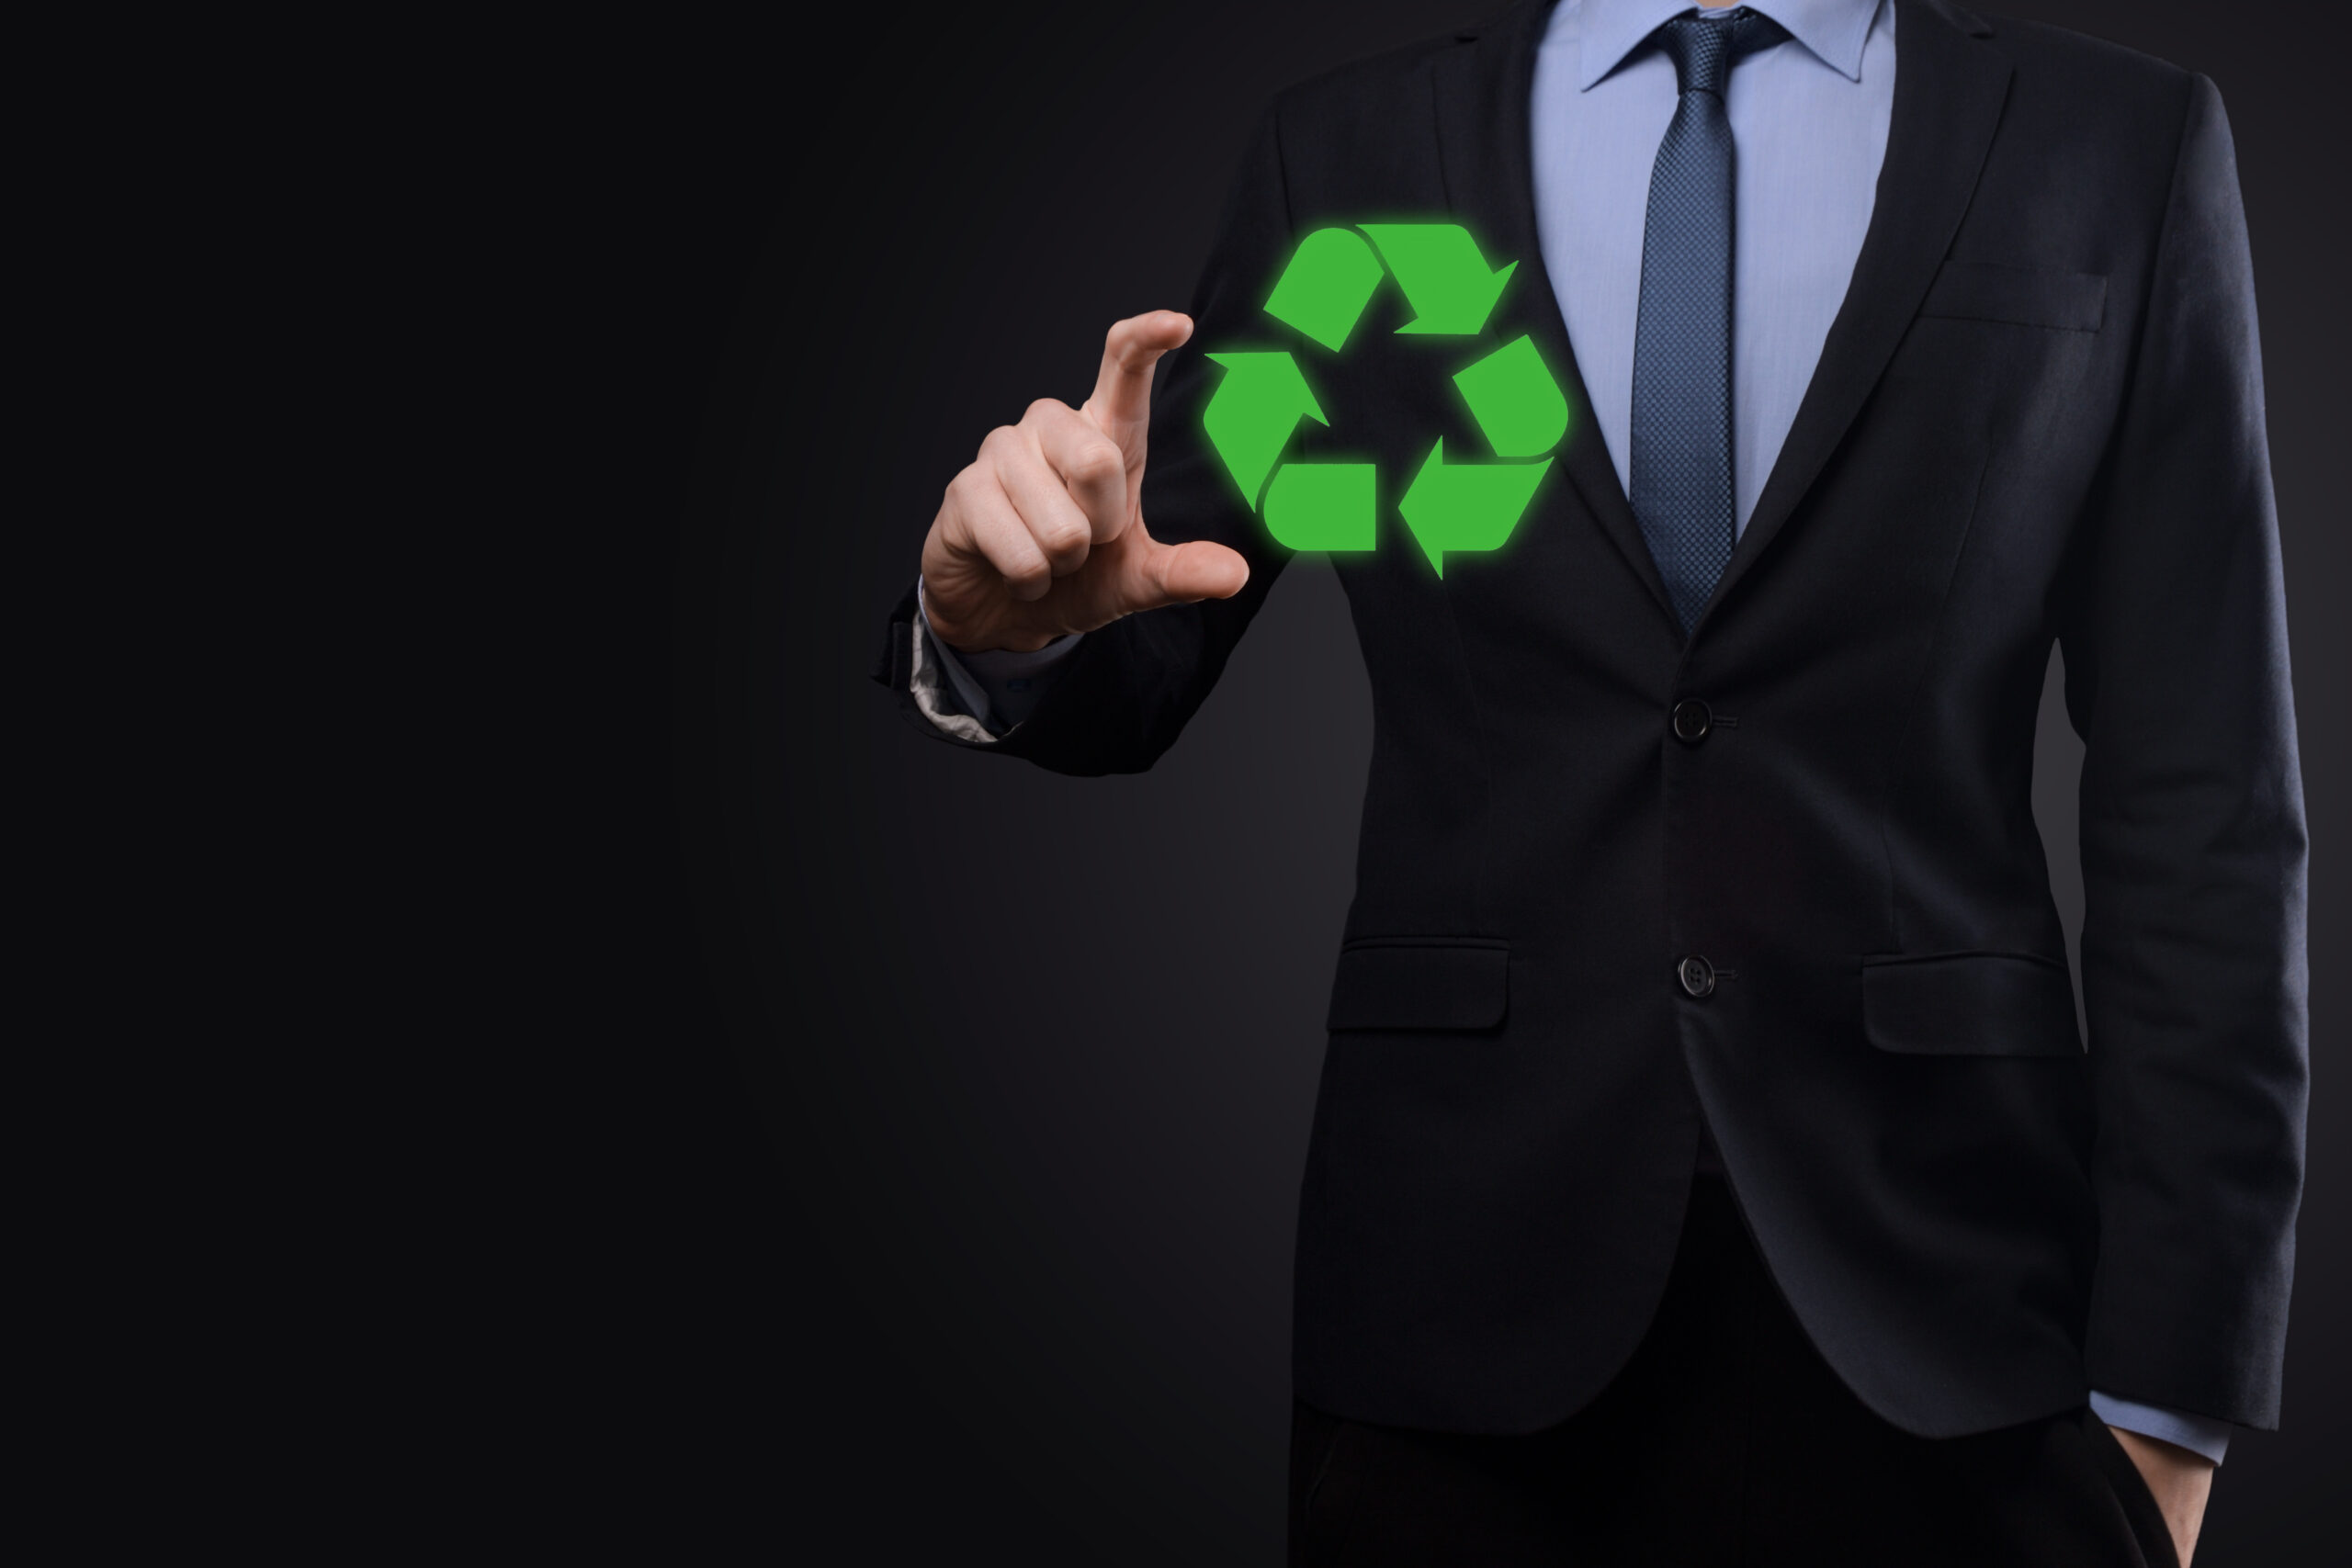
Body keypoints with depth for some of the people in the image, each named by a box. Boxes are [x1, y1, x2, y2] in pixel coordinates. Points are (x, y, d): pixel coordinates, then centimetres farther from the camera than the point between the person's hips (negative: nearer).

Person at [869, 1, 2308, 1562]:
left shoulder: (2122, 147, 2)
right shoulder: (1347, 154, 4)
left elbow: (2202, 803, -1)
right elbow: (1134, 680, 5)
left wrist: (2168, 1382, -4)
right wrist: (1008, 619, -19)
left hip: (1935, 1311, 0)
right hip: (1468, 1307, 1)